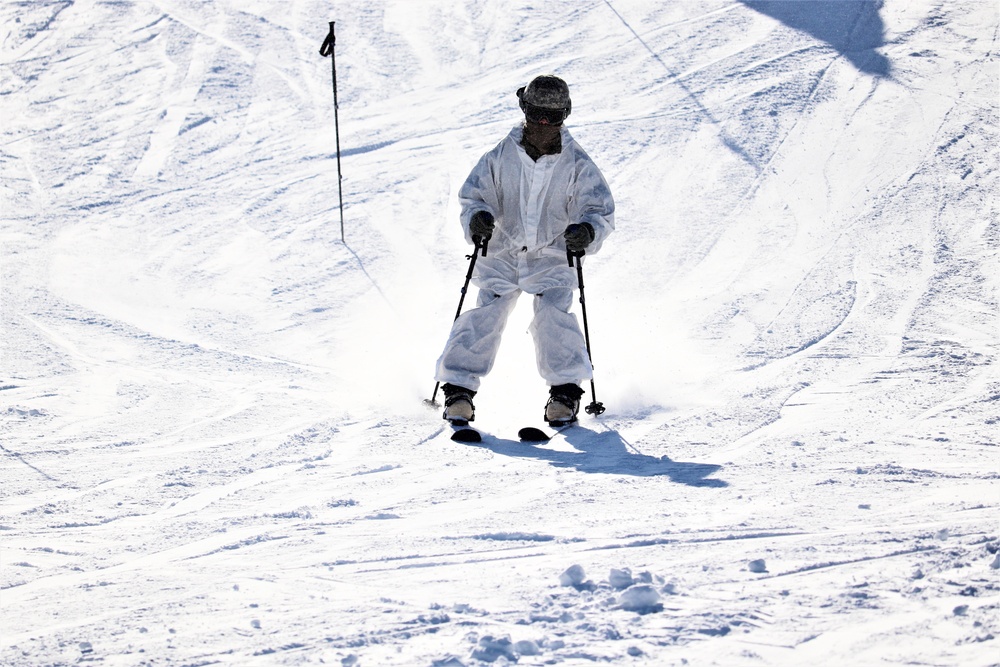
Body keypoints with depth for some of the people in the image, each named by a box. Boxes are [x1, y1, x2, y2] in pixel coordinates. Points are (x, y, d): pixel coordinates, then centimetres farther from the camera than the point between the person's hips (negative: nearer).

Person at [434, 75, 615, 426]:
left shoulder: (577, 165, -4)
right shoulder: (501, 157, -2)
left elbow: (601, 210, -5)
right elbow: (474, 195, 4)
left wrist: (587, 230, -28)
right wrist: (478, 218, -20)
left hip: (552, 257, -1)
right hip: (502, 255, 1)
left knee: (553, 317, -20)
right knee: (485, 316, -14)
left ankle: (566, 391, -8)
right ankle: (458, 389, -8)